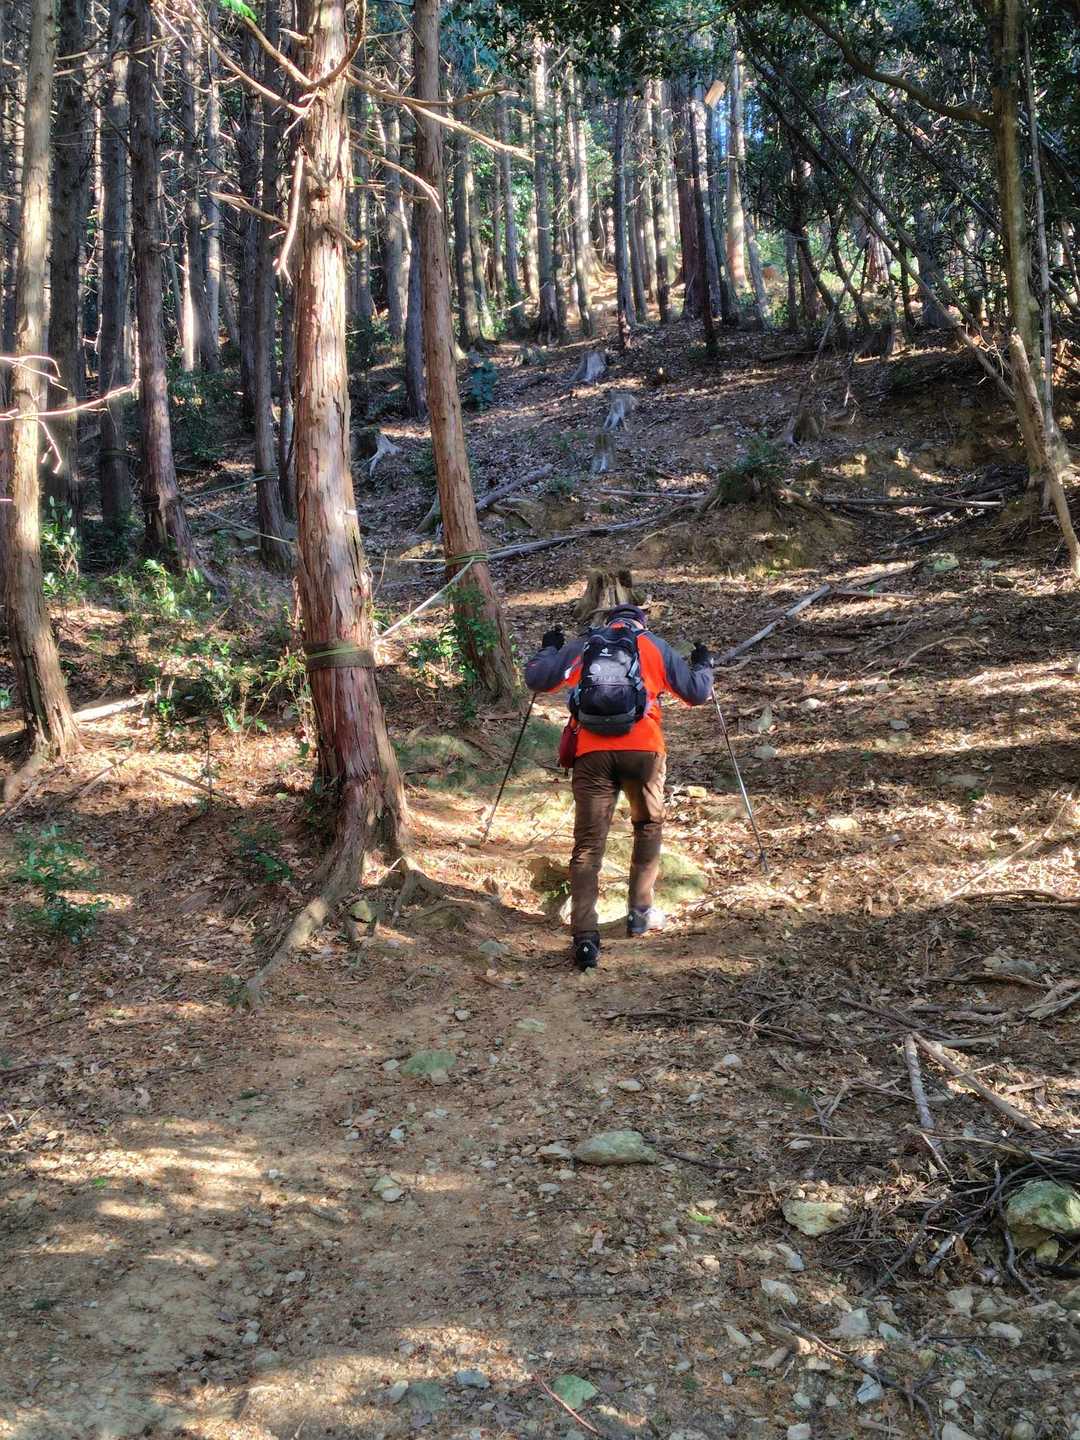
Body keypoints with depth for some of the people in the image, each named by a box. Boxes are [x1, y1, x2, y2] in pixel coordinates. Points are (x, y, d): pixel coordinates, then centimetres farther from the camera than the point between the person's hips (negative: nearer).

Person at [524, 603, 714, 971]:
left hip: (591, 753, 0)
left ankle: (585, 936, -10)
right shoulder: (654, 645, 16)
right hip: (642, 750, 0)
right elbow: (697, 693, 14)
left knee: (588, 843, 2)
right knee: (648, 827, 24)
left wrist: (548, 649, 34)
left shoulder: (582, 645, 18)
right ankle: (640, 912, 26)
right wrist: (703, 665, 36)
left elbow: (535, 679, 14)